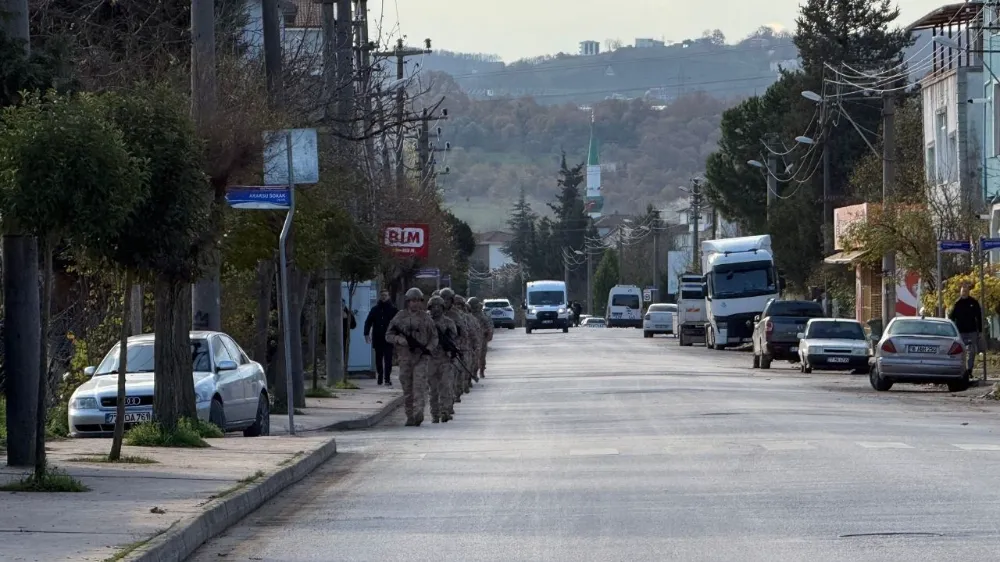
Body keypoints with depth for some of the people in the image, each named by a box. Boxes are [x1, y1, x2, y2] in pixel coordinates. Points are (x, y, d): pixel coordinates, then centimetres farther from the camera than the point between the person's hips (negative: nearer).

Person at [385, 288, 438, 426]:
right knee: (407, 388, 5)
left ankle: (419, 413, -25)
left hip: (421, 356, -2)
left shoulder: (425, 318, 5)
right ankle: (410, 416, 13)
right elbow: (388, 335, 5)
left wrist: (429, 349, -9)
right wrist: (401, 340, -14)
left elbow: (434, 337, 10)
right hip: (405, 356, 2)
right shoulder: (400, 317, 5)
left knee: (419, 385, -16)